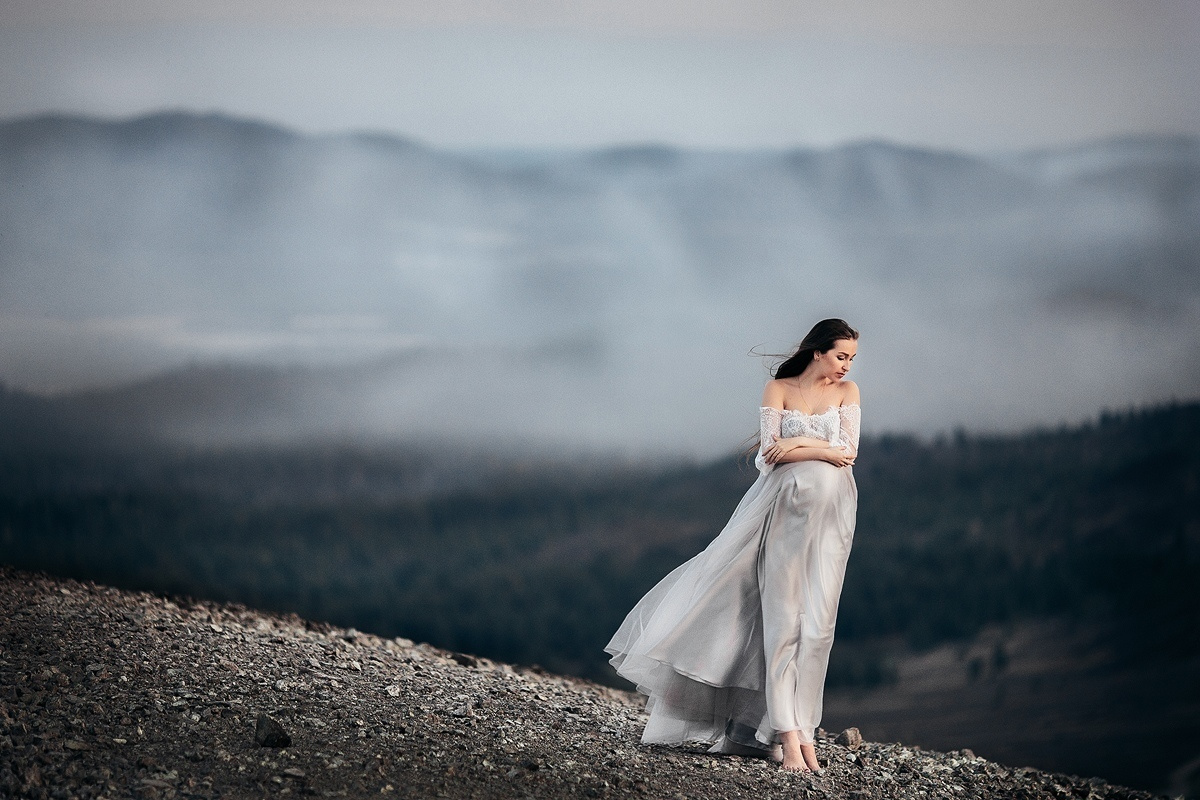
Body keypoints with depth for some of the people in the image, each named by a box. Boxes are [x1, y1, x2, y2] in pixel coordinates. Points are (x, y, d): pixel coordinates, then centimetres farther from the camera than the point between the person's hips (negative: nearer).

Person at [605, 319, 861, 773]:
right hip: (784, 508, -2)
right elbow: (771, 452, -5)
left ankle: (797, 726, -1)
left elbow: (849, 451, -1)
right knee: (783, 617, -8)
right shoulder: (778, 390, 6)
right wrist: (824, 450, -9)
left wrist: (798, 443, -8)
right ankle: (788, 732, -11)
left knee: (816, 619, -3)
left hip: (830, 513, 2)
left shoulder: (847, 392, 10)